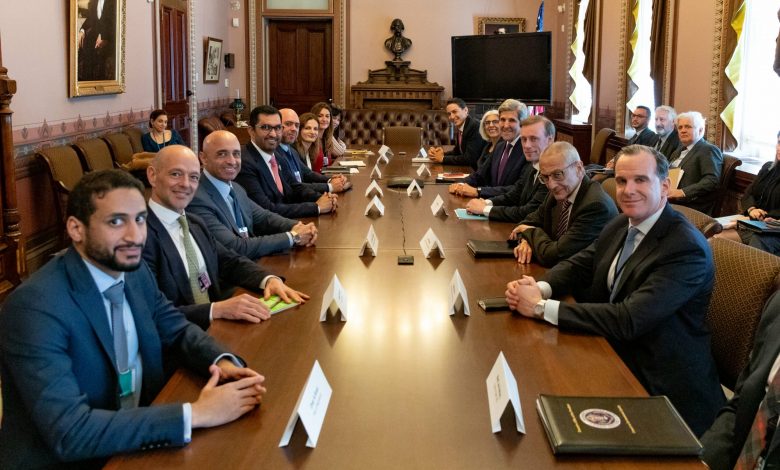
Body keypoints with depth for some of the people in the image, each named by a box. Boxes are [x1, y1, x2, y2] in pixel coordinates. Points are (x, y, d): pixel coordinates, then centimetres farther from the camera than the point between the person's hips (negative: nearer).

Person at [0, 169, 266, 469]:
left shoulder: (135, 272, -3)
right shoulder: (35, 307, -24)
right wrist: (195, 414, -29)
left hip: (134, 442, 7)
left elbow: (178, 330, 11)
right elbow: (68, 432, -29)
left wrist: (223, 362, -10)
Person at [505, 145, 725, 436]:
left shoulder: (687, 248, -23)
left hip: (659, 389, -7)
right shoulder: (621, 225, 4)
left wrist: (541, 307, -27)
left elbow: (628, 320, -29)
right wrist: (540, 288, -14)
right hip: (614, 355, 7)